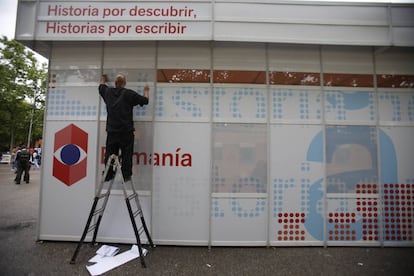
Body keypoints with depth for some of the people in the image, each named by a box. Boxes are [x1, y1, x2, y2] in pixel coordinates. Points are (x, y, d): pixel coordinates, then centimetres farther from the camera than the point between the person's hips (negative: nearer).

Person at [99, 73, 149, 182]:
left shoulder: (108, 92, 8)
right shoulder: (129, 94, -5)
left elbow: (101, 86, 31)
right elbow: (145, 100, 1)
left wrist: (103, 80, 53)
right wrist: (146, 91, 21)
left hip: (111, 130, 4)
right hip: (126, 131, -4)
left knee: (110, 153, 10)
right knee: (126, 154, 1)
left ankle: (108, 175, 15)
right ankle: (126, 176, 4)